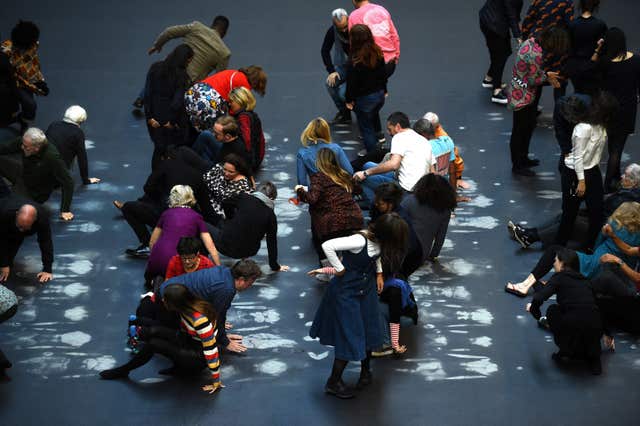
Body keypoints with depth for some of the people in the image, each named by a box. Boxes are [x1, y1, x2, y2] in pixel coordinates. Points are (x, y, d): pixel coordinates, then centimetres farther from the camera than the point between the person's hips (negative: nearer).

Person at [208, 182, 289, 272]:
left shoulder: (244, 197, -5)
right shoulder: (271, 216, -3)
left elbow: (227, 204, 16)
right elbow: (272, 242, 2)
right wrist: (275, 266, 13)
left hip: (226, 244, -2)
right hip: (248, 252, 3)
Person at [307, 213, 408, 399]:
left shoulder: (379, 240, -10)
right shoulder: (359, 241, -34)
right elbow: (327, 246, -39)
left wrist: (379, 273, 4)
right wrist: (339, 269, -27)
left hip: (367, 289, 7)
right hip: (346, 291, -7)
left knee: (369, 330, 15)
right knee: (350, 336, -2)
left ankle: (365, 370, 40)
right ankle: (333, 382, 13)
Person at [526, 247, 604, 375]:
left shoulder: (560, 277, 8)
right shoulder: (584, 280, 24)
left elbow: (538, 299, -6)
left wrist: (534, 311, 19)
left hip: (573, 328, -5)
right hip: (595, 330, 5)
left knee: (552, 310, 25)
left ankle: (565, 350, 21)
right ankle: (593, 356, 16)